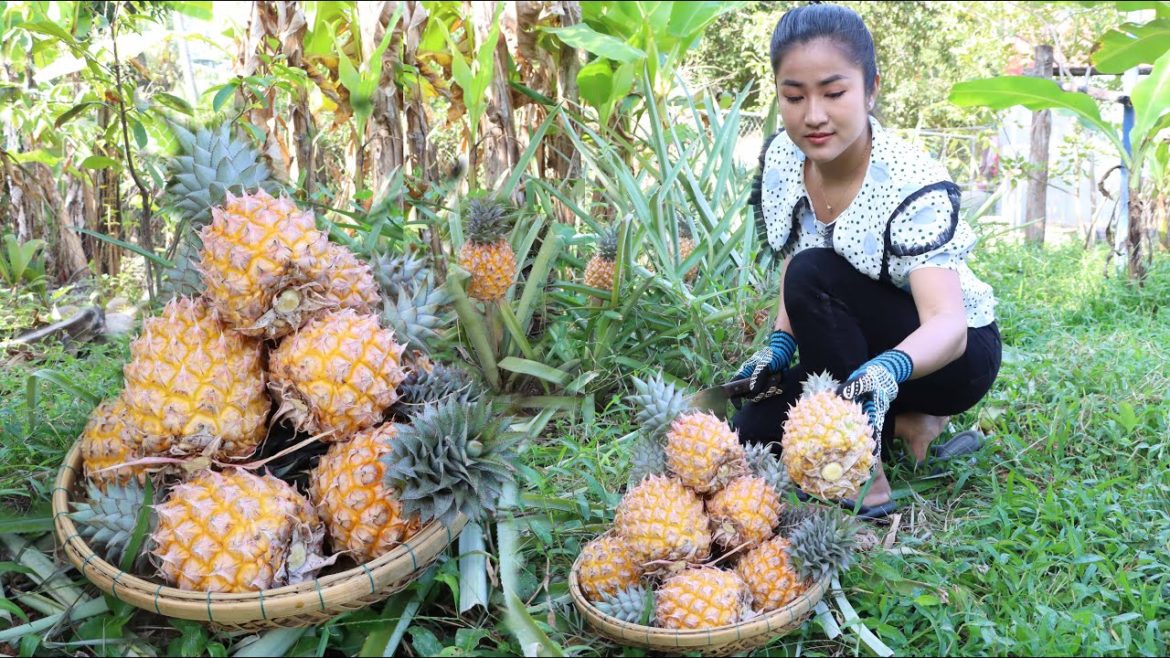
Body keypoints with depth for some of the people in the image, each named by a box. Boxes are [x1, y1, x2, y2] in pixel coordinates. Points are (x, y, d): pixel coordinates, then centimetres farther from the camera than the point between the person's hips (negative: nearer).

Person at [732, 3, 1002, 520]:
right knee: (751, 433, -12)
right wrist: (780, 345, -11)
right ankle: (908, 425, 5)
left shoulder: (913, 186, -29)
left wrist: (888, 369, -60)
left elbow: (948, 326, -40)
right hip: (863, 348, 6)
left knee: (816, 276, -32)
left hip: (957, 354, -6)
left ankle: (865, 475, -22)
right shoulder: (782, 159, -10)